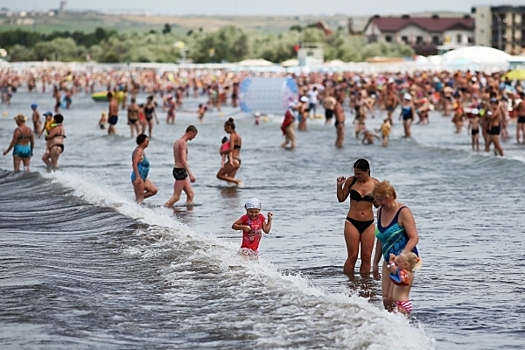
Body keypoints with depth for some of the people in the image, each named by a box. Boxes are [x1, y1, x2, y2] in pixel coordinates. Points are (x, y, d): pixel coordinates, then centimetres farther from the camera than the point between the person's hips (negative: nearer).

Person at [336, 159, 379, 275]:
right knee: (352, 256, -3)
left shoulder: (375, 183, -1)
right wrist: (339, 186, -7)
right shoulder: (351, 181, -3)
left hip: (368, 224, 1)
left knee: (366, 256, 3)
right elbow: (341, 199, 7)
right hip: (352, 223, -1)